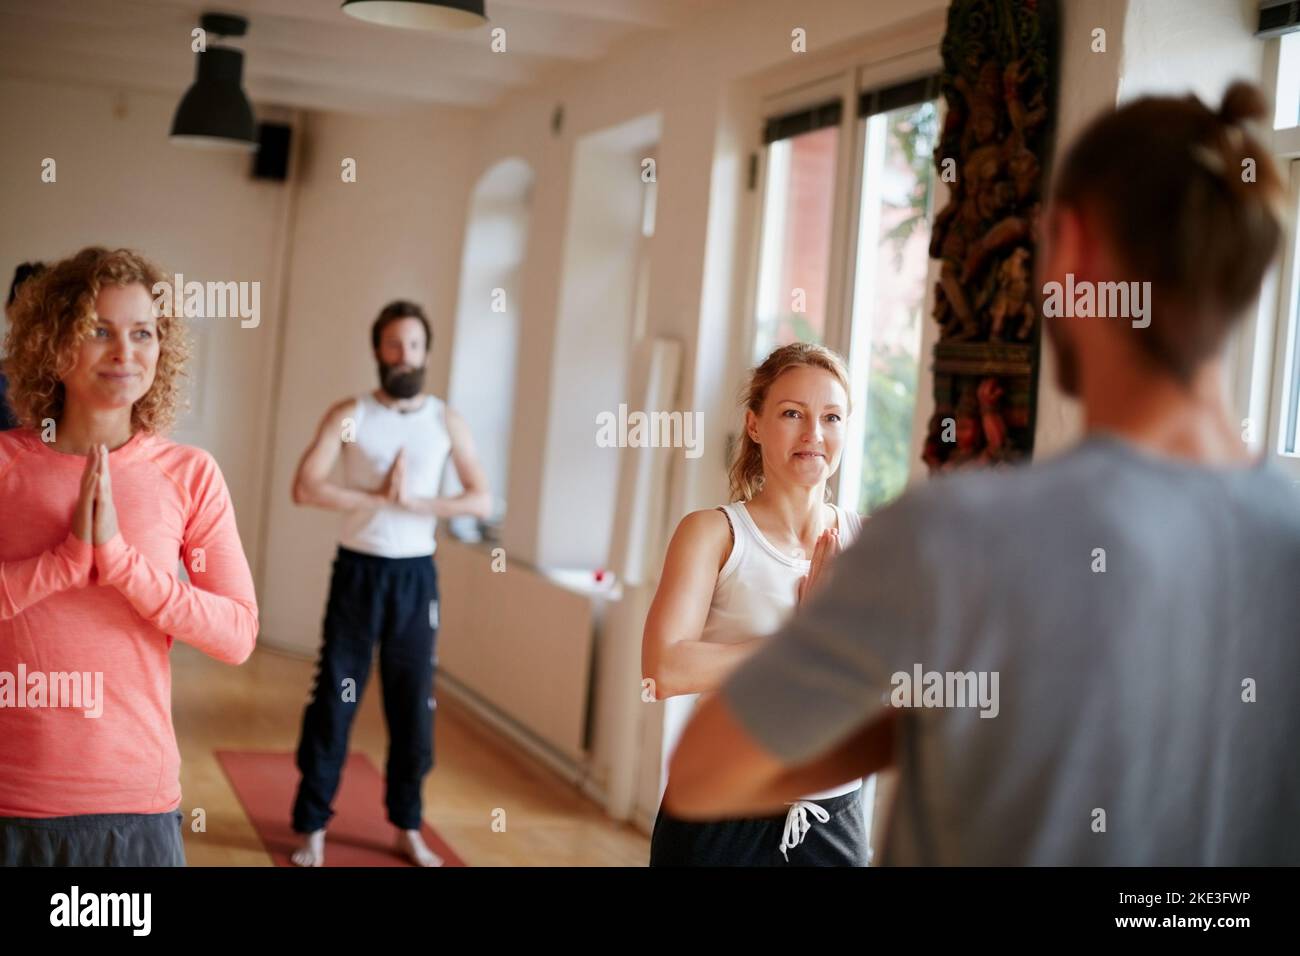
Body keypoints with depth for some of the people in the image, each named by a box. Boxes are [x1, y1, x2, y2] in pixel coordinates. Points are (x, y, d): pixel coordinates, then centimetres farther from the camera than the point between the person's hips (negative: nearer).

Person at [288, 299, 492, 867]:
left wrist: (413, 502, -15)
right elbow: (305, 488, -15)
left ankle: (407, 827, 21)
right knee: (335, 698, 1)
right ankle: (312, 826, 11)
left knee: (413, 703, 8)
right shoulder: (349, 415, -4)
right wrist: (381, 498, -17)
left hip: (415, 575, 2)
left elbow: (482, 501, -4)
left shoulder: (447, 422, 2)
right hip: (359, 570, -2)